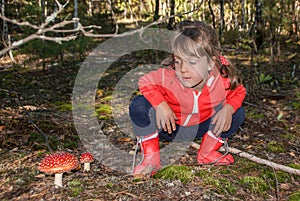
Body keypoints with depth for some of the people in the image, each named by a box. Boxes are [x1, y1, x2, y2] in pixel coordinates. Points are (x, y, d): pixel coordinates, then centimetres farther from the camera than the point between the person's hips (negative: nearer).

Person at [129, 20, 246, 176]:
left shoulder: (223, 80, -24)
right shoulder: (168, 77, -31)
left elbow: (238, 92, -3)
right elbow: (145, 81, -14)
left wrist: (228, 109, -26)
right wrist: (160, 105, -30)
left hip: (199, 128, 3)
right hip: (169, 127, -2)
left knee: (238, 113, -10)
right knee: (138, 106, -28)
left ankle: (206, 153, 6)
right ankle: (150, 158, -11)